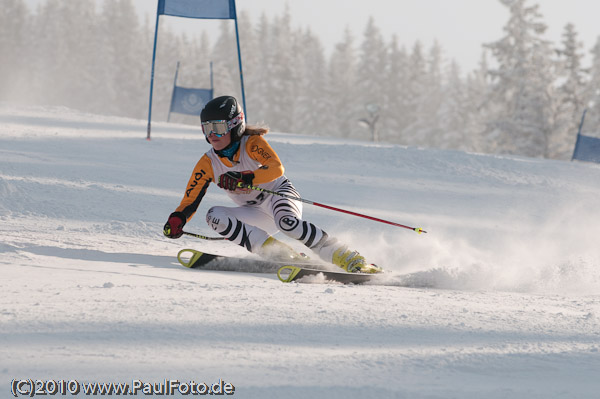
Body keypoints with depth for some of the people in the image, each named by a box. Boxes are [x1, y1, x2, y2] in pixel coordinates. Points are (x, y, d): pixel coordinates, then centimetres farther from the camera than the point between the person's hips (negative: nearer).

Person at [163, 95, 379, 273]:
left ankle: (348, 259, -35)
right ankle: (278, 253, -27)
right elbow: (190, 201, 0)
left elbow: (276, 169, -32)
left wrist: (244, 178, -47)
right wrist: (177, 220, -22)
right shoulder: (208, 163, -3)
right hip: (256, 215, 6)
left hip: (281, 194, -6)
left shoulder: (252, 143, -15)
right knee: (214, 216, -20)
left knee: (285, 221, -39)